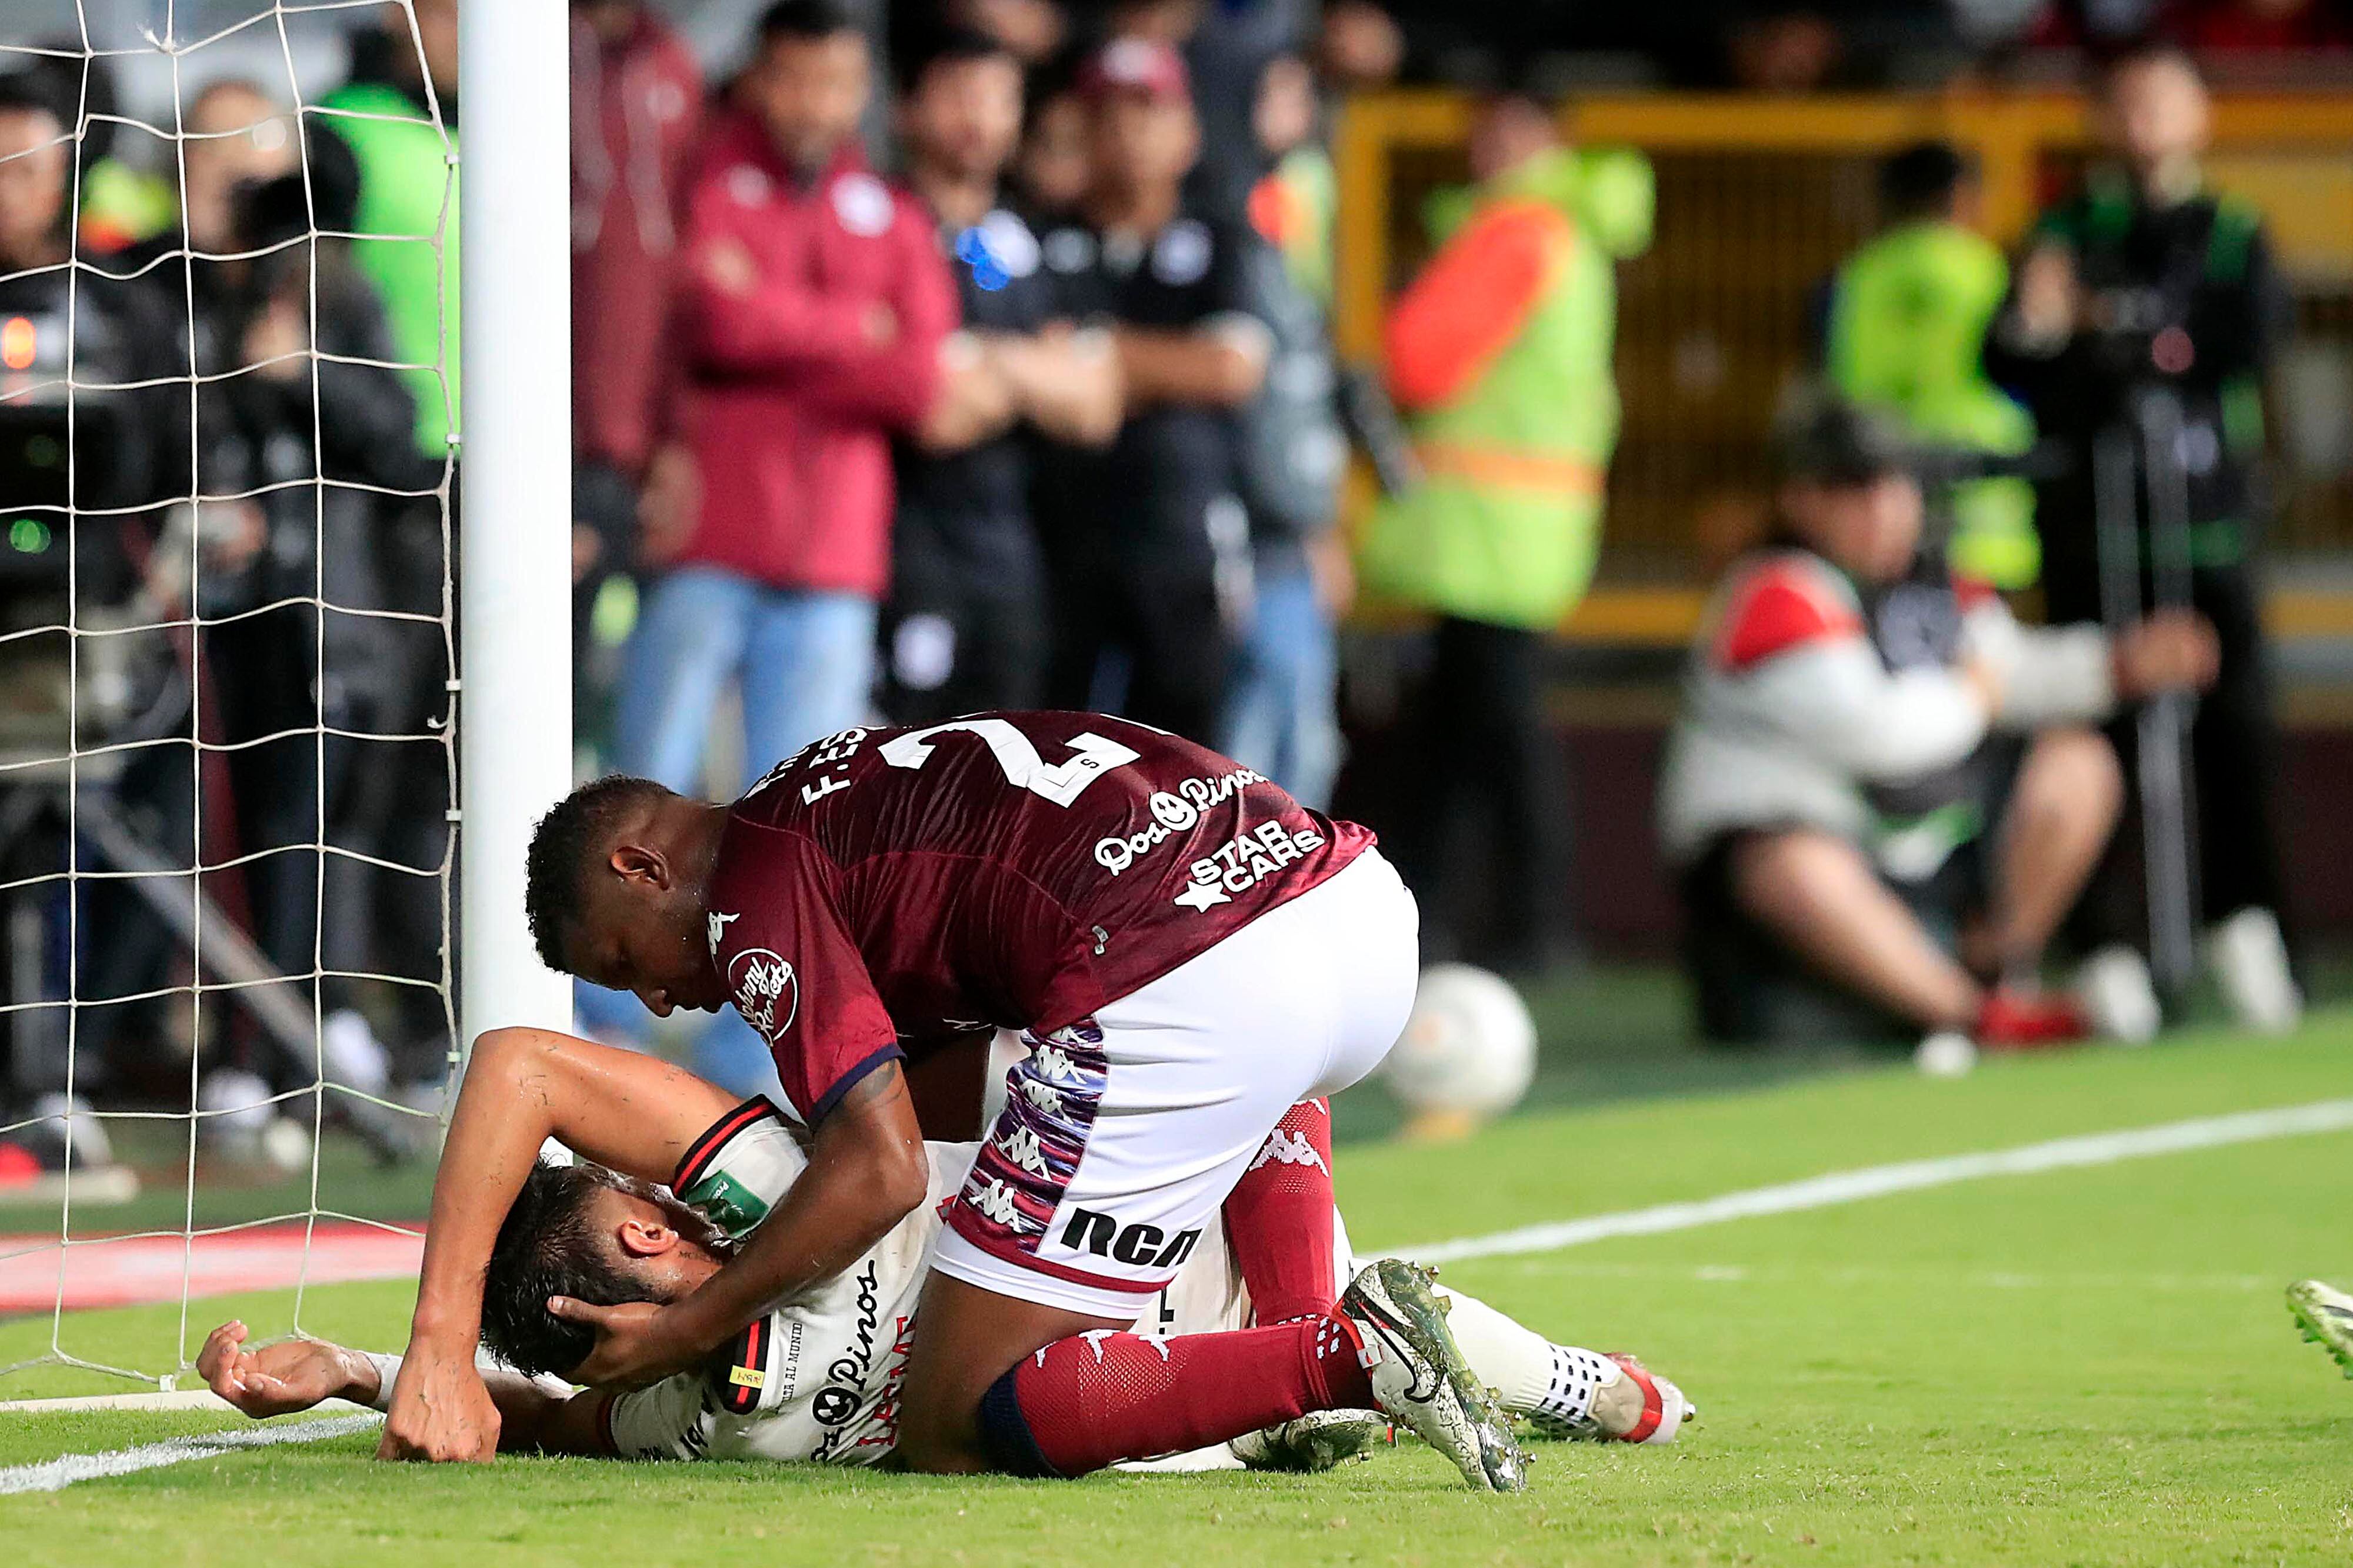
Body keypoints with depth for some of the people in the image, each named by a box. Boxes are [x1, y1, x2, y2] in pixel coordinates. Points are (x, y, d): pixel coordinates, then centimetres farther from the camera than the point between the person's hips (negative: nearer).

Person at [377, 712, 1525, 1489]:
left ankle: (1343, 1361, -15)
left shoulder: (750, 892, 4)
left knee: (949, 1434, 1)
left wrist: (683, 1335, 8)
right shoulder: (843, 804, 32)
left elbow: (881, 1172, -4)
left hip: (1191, 992, -9)